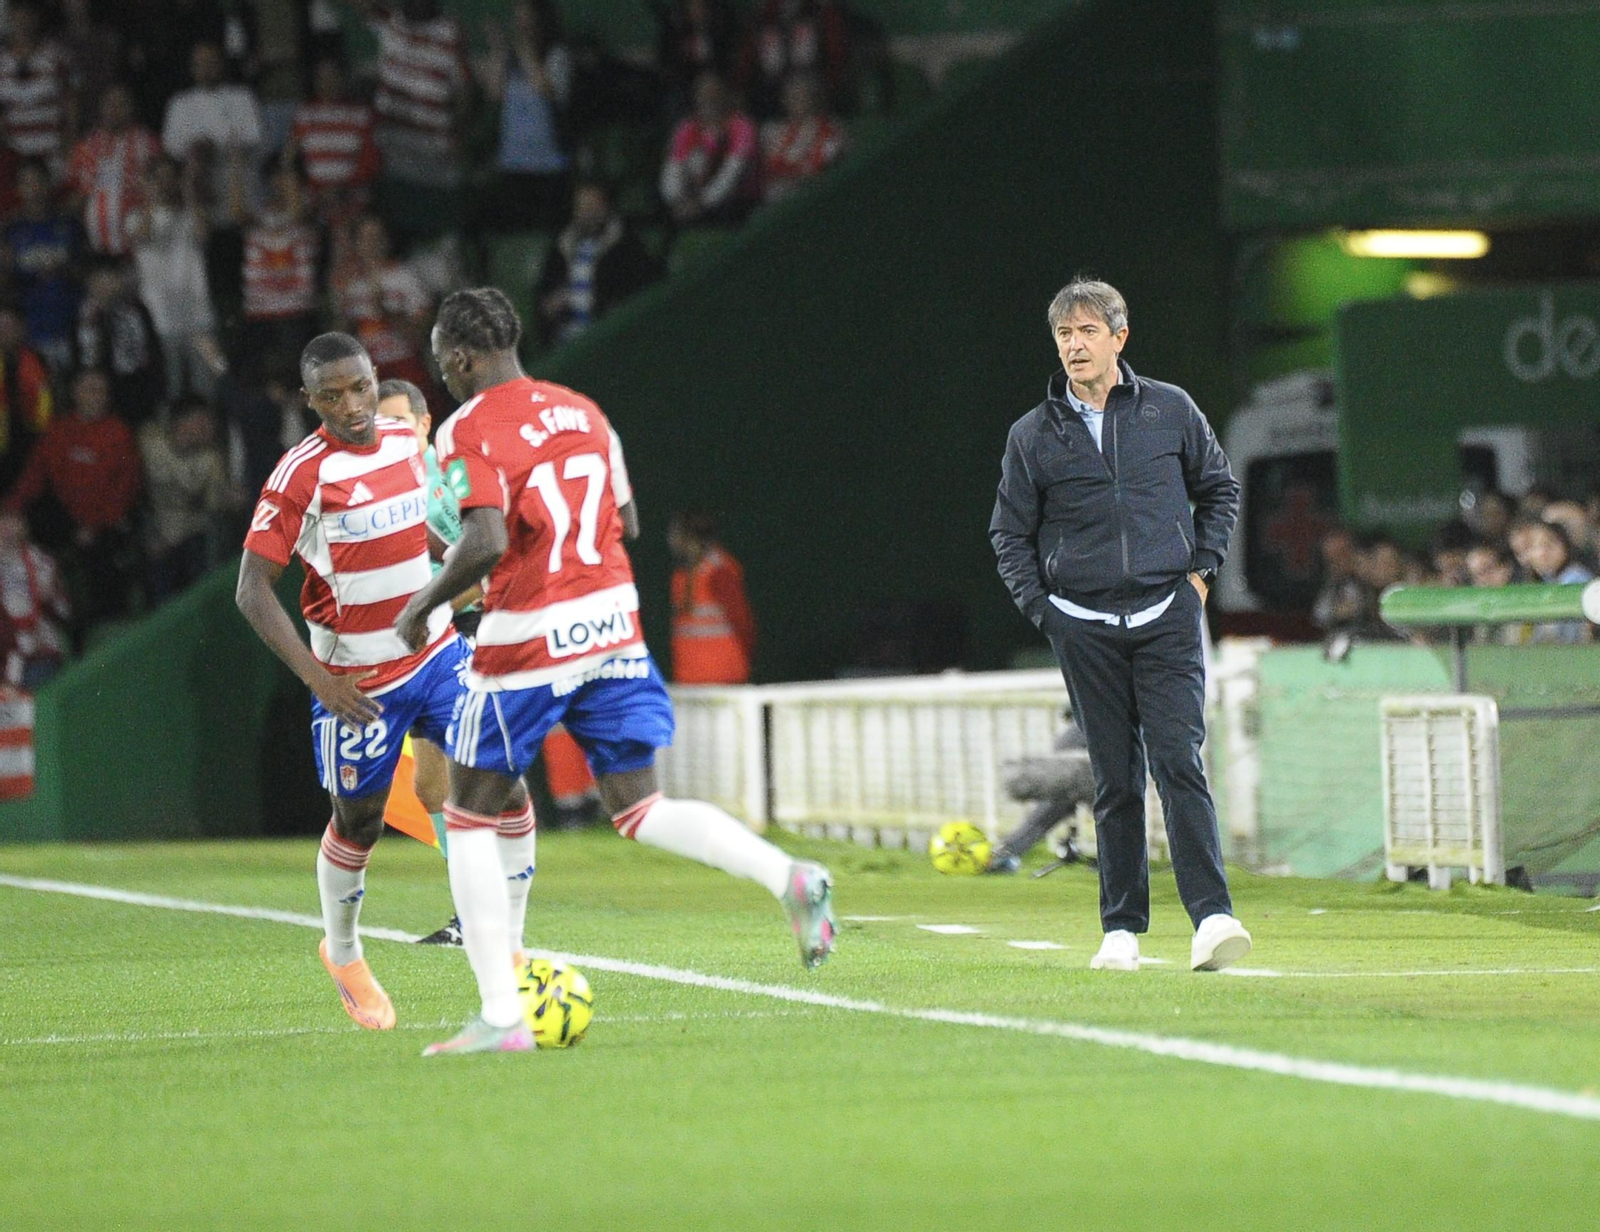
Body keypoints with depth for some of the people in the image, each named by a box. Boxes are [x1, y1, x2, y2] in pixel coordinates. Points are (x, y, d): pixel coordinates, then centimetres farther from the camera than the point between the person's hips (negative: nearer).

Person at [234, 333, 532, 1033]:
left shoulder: (408, 442, 1)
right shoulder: (301, 476, -17)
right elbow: (252, 589, -18)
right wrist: (316, 677, -24)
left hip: (437, 653, 5)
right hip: (355, 679, -4)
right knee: (357, 821, 7)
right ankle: (342, 956, 34)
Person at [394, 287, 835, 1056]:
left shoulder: (469, 430, -11)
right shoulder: (582, 411, 11)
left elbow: (485, 545, -23)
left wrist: (425, 602, -8)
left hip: (525, 644, -6)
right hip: (612, 625, 6)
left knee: (469, 819, 8)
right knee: (639, 809, 12)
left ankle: (501, 1016, 3)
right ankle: (790, 879, -13)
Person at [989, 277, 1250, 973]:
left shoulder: (1170, 411, 5)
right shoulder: (1033, 436, 4)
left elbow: (1219, 490, 17)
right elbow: (1010, 532, 11)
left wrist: (1201, 570, 7)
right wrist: (1041, 609, 1)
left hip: (1167, 616, -1)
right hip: (1084, 625, 1)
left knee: (1179, 763, -12)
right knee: (1115, 780, 3)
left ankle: (1212, 915, -16)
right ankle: (1122, 929, 10)